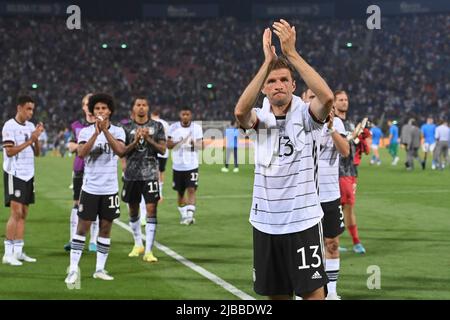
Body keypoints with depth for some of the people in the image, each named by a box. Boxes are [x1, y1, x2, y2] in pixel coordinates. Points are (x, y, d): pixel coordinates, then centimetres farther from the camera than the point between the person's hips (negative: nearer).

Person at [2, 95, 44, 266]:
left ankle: (18, 251, 11)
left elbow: (37, 153, 13)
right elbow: (9, 151, -16)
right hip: (14, 174, -7)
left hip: (28, 175, 7)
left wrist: (36, 138, -4)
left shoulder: (30, 126, 12)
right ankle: (8, 254, -10)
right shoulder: (10, 126, -9)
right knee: (16, 213, -12)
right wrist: (30, 140, -17)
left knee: (23, 214, 7)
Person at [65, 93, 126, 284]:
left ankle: (100, 269, 15)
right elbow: (81, 153, -19)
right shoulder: (86, 132, -1)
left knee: (105, 228, 6)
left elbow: (120, 151, -19)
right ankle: (73, 269, 1)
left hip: (110, 188, 2)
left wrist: (105, 130, -26)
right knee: (82, 227, -2)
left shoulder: (117, 131, 1)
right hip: (90, 188, -1)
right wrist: (96, 133, -27)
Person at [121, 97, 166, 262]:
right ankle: (138, 244, 32)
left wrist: (148, 139, -15)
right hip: (132, 174, 2)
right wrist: (135, 141, -15)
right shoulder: (127, 128, 5)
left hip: (150, 174, -2)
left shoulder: (157, 126, 4)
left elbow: (162, 150, -2)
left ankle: (149, 250, -11)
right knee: (133, 211, 13)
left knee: (151, 210, -10)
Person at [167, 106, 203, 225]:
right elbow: (168, 145, -1)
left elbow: (201, 146, -5)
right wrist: (178, 142, -20)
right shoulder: (173, 128, 1)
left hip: (192, 165, -2)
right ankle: (184, 215, 26)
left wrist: (194, 144, -27)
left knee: (191, 190, -14)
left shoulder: (197, 128, 0)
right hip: (178, 166, 2)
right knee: (180, 193, 11)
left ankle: (190, 215, -18)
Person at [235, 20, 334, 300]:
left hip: (304, 221, -3)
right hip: (265, 222, 3)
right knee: (277, 294, 11)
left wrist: (291, 53, -27)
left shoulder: (305, 114, -4)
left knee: (313, 292, -6)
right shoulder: (261, 117, 3)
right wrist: (267, 61, -26)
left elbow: (327, 97, -27)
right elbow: (240, 112, -21)